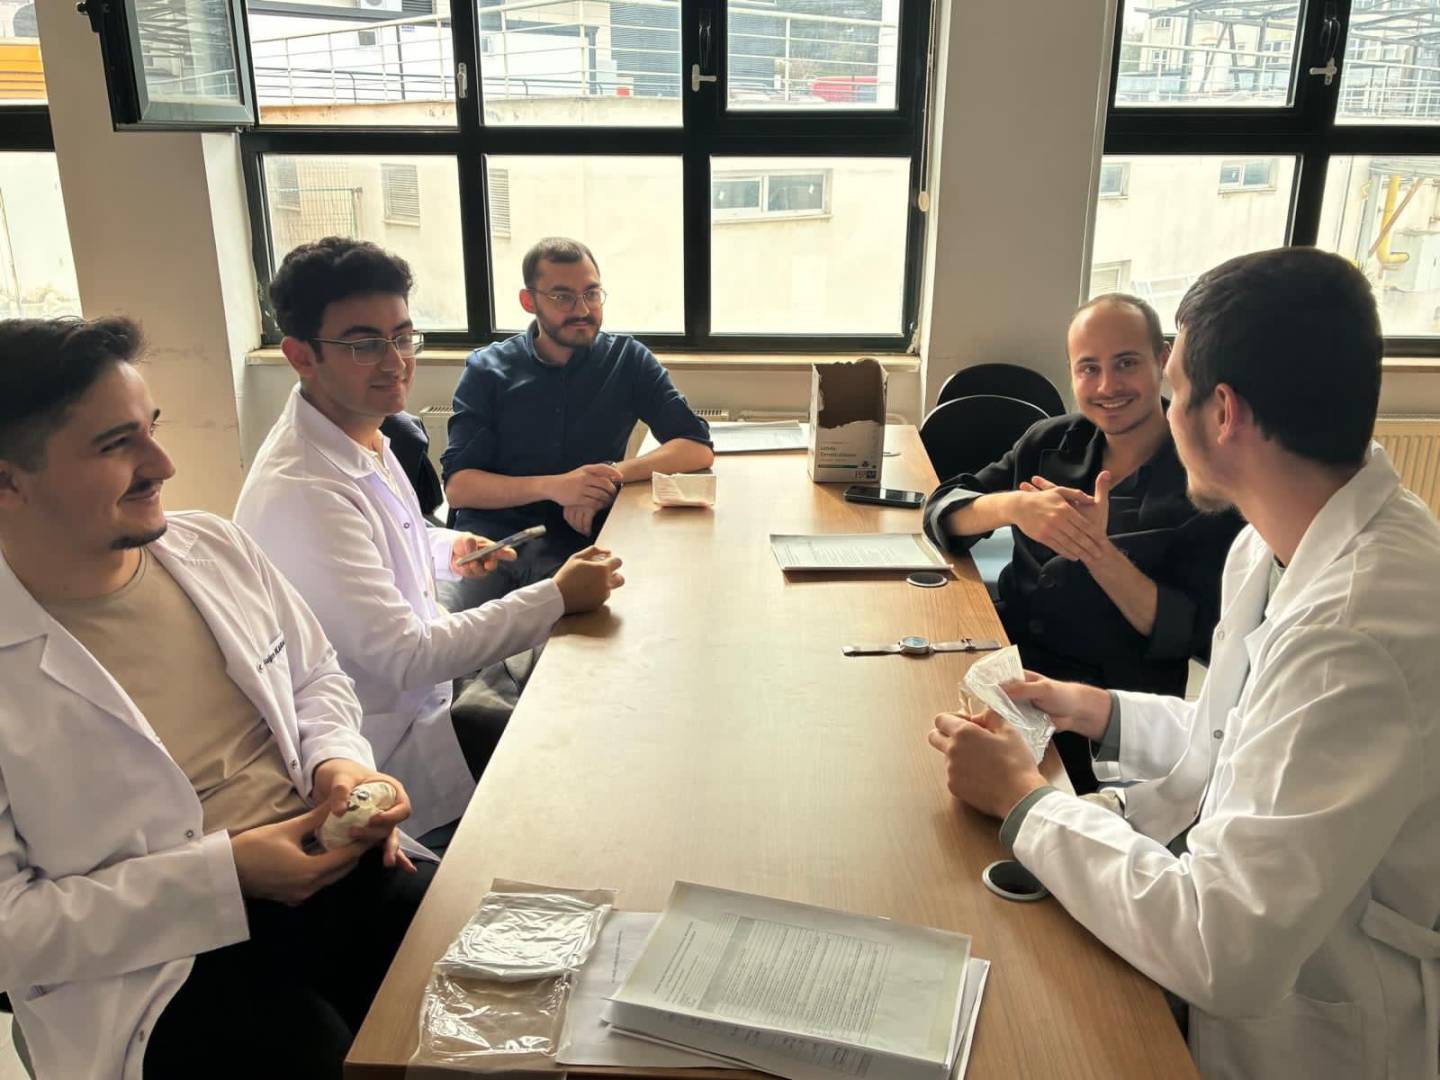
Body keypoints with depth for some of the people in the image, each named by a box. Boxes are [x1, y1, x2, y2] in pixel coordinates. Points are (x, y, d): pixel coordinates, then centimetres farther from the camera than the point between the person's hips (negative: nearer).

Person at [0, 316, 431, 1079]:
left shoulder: (214, 547, 3)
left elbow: (315, 676, 17)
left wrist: (337, 760, -4)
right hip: (155, 966, -5)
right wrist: (223, 873, -18)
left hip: (329, 866, 5)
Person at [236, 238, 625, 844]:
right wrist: (558, 598, -27)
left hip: (422, 663, 9)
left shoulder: (362, 433, 1)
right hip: (391, 742, -9)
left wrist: (444, 549, 5)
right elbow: (404, 656, -29)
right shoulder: (300, 492, -30)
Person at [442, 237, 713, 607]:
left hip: (578, 546, 0)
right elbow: (457, 486, -3)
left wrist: (613, 474, -17)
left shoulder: (629, 360, 5)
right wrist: (551, 486, -20)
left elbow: (697, 448, -1)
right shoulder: (486, 370, 4)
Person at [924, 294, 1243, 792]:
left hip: (1112, 702, -5)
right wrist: (1012, 506, -19)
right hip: (1007, 653, 5)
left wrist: (1097, 551, -23)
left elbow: (1197, 637, -11)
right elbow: (942, 510, 2)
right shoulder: (1051, 442, 8)